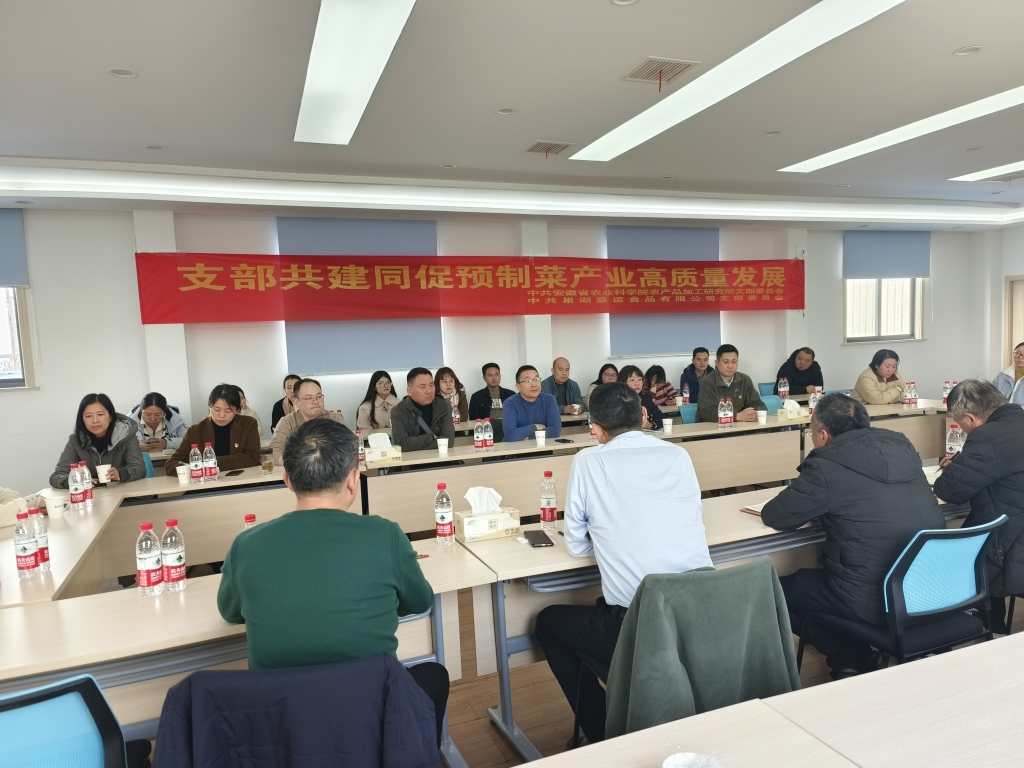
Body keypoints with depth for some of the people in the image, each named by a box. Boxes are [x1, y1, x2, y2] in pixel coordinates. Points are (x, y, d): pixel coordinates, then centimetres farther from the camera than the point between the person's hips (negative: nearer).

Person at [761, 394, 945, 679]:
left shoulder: (827, 466, -15)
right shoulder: (901, 446, 5)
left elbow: (774, 516, -5)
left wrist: (814, 502, 14)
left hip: (876, 601, -7)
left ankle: (852, 662, 9)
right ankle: (859, 659, 24)